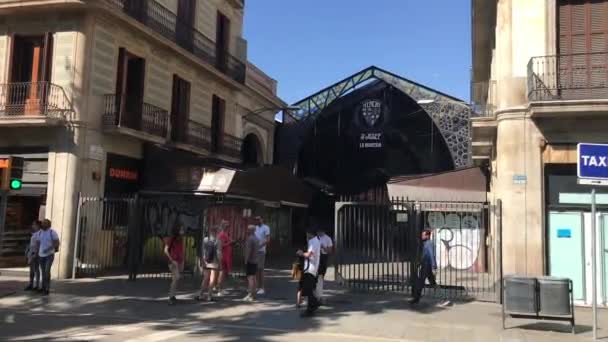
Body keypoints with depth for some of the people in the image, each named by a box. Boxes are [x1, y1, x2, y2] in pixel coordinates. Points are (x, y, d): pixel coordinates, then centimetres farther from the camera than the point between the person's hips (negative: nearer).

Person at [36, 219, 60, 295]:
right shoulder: (40, 232, 7)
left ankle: (47, 289, -13)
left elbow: (57, 243, -12)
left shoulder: (52, 232, -9)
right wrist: (37, 254, 3)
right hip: (41, 255, 5)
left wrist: (48, 249, -23)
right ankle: (43, 287, 25)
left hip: (50, 254, -5)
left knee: (47, 271, -17)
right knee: (43, 272, 12)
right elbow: (37, 243, 10)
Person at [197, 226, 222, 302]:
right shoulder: (217, 241, -11)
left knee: (205, 279, 12)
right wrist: (220, 263, -4)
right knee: (212, 280, 4)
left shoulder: (205, 240, -1)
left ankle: (201, 294, 10)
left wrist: (202, 261, 10)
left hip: (206, 263, 4)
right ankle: (209, 295, 3)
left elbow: (202, 252, 1)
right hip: (214, 263, -4)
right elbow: (219, 253, -11)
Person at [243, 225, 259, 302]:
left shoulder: (250, 239, -16)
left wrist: (246, 260, -17)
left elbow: (248, 250, -20)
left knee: (250, 278, -9)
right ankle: (253, 294, 15)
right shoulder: (256, 239, 14)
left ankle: (250, 295, -11)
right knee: (254, 277, 11)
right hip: (255, 261, 9)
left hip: (250, 261, -9)